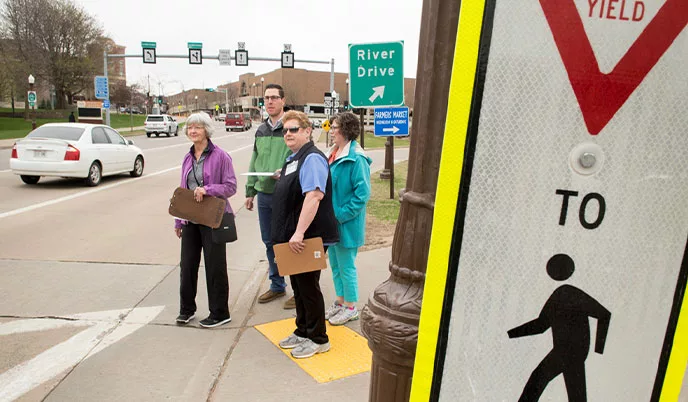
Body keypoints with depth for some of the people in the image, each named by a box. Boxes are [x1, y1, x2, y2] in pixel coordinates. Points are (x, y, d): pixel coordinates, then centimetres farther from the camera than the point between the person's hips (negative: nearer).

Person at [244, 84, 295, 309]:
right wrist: (250, 192, 16)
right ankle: (277, 285, 31)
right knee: (269, 242, 15)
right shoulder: (261, 130, 13)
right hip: (264, 195, 7)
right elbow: (254, 163, 17)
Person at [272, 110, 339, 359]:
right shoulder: (292, 159, 15)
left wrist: (299, 232, -33)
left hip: (309, 237, -10)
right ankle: (302, 331, 35)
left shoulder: (312, 159, -17)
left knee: (308, 287, 1)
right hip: (294, 236, 10)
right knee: (298, 285, 19)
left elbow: (313, 196, -29)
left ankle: (318, 339, 18)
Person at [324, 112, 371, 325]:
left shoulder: (356, 159, -19)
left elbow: (362, 193, -21)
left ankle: (351, 307, 24)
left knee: (346, 266, 5)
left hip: (346, 224, -8)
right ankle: (340, 302, 36)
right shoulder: (332, 154, 8)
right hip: (331, 221, 8)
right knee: (335, 264, 19)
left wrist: (340, 215, -20)